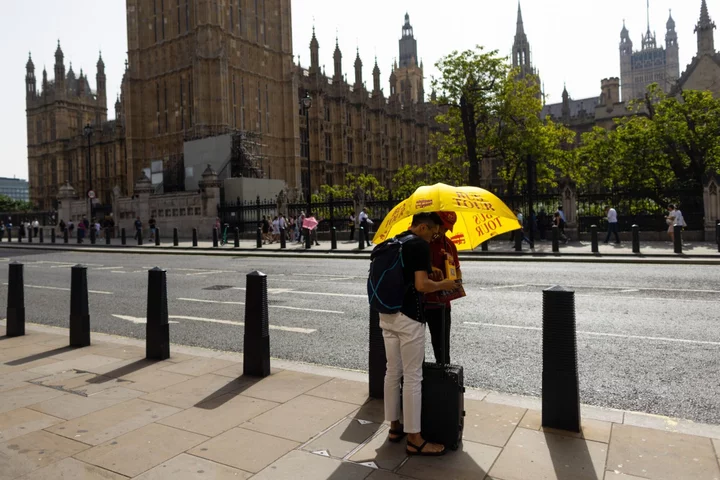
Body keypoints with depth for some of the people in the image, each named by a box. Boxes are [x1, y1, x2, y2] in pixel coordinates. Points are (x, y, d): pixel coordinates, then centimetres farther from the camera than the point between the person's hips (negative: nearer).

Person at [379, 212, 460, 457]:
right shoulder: (420, 245, -12)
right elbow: (422, 285, -20)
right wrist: (444, 285, -2)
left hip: (387, 314, 8)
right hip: (408, 317, -8)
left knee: (392, 372, 16)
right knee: (412, 376, -1)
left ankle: (395, 426, 28)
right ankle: (414, 439, 8)